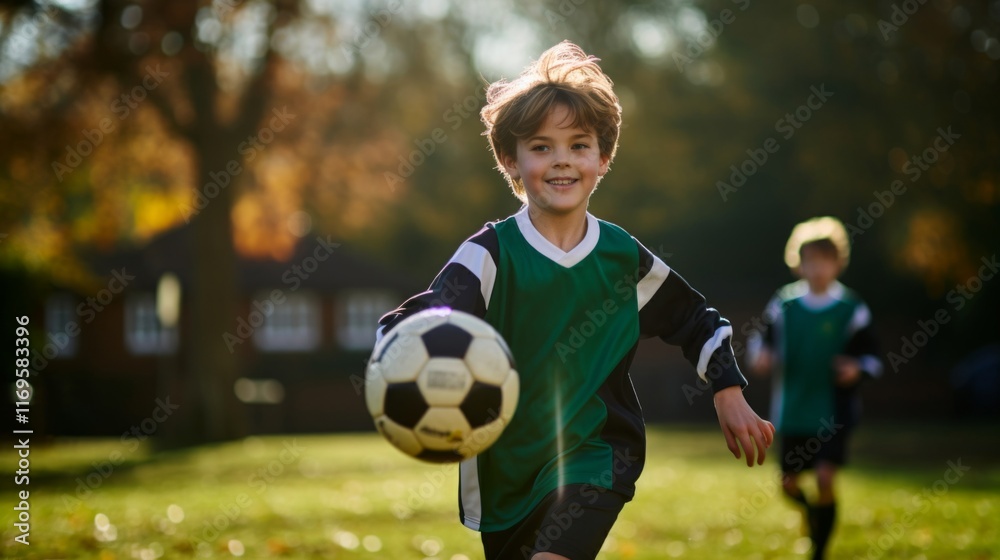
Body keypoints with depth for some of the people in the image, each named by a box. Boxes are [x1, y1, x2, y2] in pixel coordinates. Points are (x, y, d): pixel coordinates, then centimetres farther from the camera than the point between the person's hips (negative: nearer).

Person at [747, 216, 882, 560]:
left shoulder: (851, 309, -5)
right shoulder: (784, 305, 0)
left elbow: (871, 357, 0)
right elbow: (762, 339, 10)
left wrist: (858, 369, -20)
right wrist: (759, 356, -11)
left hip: (834, 411, -3)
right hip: (792, 412, 3)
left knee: (825, 477, -14)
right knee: (789, 483, 7)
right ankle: (810, 510, 43)